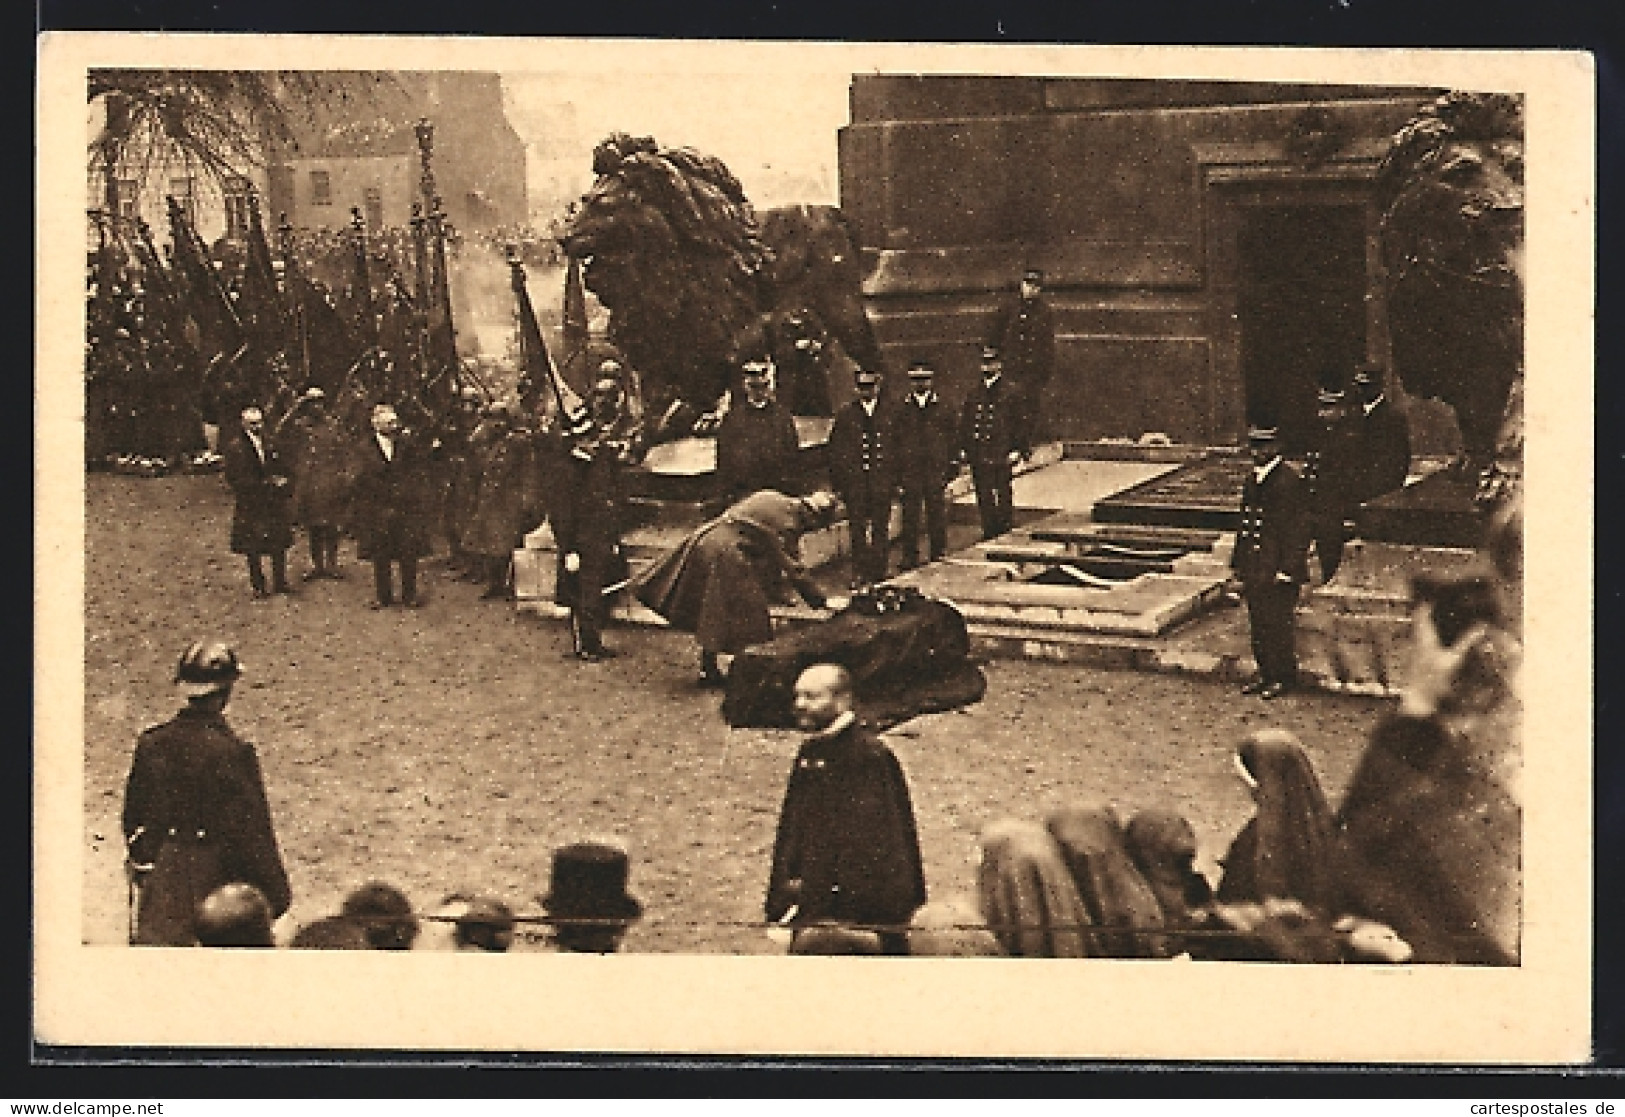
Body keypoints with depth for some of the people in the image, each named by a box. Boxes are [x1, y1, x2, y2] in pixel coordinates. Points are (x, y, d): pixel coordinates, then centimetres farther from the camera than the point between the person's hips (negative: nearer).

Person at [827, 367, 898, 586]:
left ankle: (879, 574, 8)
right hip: (855, 484, 0)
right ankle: (860, 574, 5)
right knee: (858, 531, -1)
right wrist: (838, 484, 0)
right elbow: (835, 453, 7)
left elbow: (898, 450, 10)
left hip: (882, 484, 0)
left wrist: (896, 480, 2)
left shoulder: (889, 414, 9)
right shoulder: (845, 415, 7)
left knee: (881, 531, 2)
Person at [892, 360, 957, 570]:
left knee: (937, 513, 3)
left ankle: (939, 553, 12)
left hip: (936, 470, 0)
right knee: (910, 515, 0)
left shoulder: (942, 409, 9)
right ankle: (910, 555, 6)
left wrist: (952, 466, 4)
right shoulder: (901, 410, 8)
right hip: (910, 471, 0)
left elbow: (951, 440, 11)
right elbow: (893, 441, 8)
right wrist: (896, 474, 3)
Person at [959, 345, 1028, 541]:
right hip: (979, 455, 4)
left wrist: (1016, 450, -6)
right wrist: (964, 447, 9)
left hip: (1002, 456, -4)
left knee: (1003, 494, -1)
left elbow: (1017, 423, -1)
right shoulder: (974, 394, 11)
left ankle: (1006, 529, 7)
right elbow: (965, 422, 15)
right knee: (983, 495, 7)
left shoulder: (1008, 394, -1)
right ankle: (989, 530, 14)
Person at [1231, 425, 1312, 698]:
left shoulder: (1289, 481, -13)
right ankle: (1265, 673, 25)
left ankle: (1284, 678, 9)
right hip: (1254, 568, 8)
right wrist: (1239, 563, 18)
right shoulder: (1252, 478, 12)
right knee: (1257, 623, 14)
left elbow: (1297, 528, -15)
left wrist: (1286, 570, -18)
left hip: (1277, 570, -8)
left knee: (1278, 622, -1)